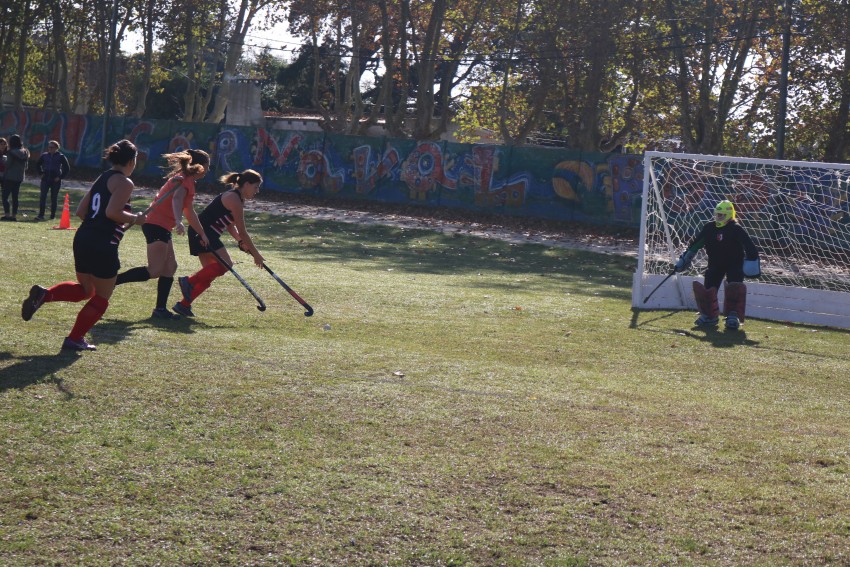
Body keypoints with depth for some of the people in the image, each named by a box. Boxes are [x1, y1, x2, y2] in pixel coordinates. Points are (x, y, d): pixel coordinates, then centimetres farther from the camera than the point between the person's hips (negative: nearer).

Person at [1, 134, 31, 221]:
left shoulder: (11, 152, -13)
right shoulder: (25, 153, 8)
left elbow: (8, 165, -13)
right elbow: (26, 166, 10)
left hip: (9, 177, -7)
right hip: (20, 178, 7)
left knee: (5, 196, -3)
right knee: (15, 197, 12)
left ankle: (6, 214, -12)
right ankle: (14, 215, 10)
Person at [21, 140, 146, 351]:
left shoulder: (102, 179, 16)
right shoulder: (124, 183, -9)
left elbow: (81, 211, 15)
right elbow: (112, 212, -22)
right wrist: (135, 219, -7)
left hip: (83, 238, 8)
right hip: (103, 246, -8)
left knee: (85, 289, 25)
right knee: (101, 298, 9)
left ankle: (43, 294, 3)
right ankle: (74, 339, 11)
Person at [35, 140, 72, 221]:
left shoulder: (61, 156, -2)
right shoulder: (44, 156, 6)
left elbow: (67, 168, 0)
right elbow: (37, 164, 23)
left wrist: (60, 177, -6)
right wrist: (41, 173, 10)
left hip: (55, 180, -2)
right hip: (45, 179, 2)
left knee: (54, 198, 5)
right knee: (42, 197, -9)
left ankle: (53, 215, 16)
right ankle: (41, 215, -11)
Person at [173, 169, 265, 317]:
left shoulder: (237, 197, 16)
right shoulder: (234, 198, -15)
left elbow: (230, 225, 20)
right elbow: (242, 232, -15)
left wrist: (241, 242, 1)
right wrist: (256, 254, -9)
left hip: (205, 234, 11)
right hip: (203, 233, -11)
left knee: (210, 273, 10)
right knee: (226, 263, -20)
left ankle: (184, 304, 10)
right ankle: (189, 281, -17)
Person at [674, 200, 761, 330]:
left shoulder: (736, 229, -15)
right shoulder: (709, 228, -2)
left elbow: (749, 246, -22)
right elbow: (695, 244, 6)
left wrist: (752, 260, -34)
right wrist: (684, 259, 7)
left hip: (734, 264, -4)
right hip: (715, 264, 4)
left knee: (734, 289, -23)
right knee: (708, 287, -5)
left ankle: (733, 316, -15)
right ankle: (710, 316, 12)